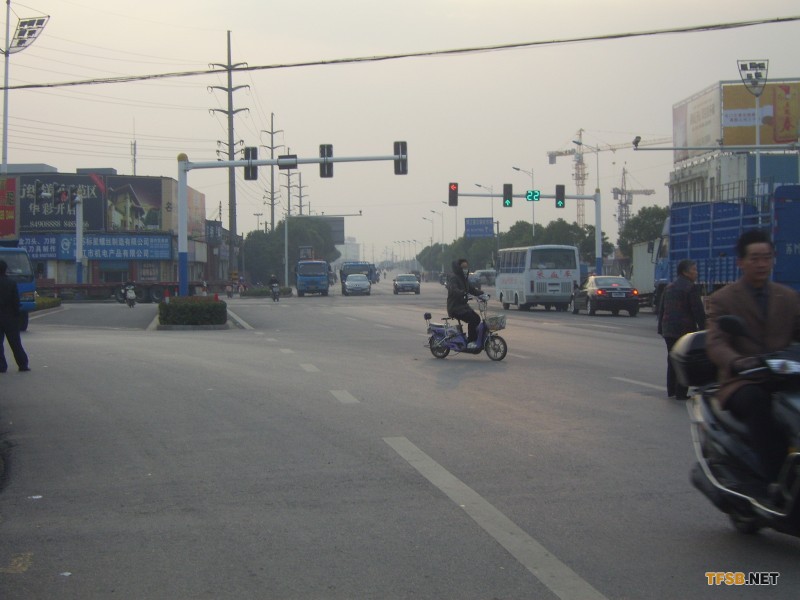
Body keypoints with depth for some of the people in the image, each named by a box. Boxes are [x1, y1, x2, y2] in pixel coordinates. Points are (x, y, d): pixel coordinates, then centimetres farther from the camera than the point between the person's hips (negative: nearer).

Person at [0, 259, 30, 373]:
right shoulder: (11, 284, -4)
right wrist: (16, 316, 5)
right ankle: (23, 364, 10)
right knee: (15, 342, 9)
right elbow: (16, 302, -3)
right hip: (10, 318, 1)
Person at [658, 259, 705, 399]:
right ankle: (681, 393, -4)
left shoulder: (669, 288, 13)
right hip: (685, 330, -8)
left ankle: (671, 390, 21)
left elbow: (661, 309, 16)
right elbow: (698, 311, -16)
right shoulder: (691, 288, -12)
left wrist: (661, 329, 21)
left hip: (668, 330, 8)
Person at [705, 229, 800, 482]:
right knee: (757, 402, -37)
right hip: (741, 384, -4)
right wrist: (736, 362, -34)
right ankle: (778, 479, -40)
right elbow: (715, 344, -10)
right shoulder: (722, 300, 5)